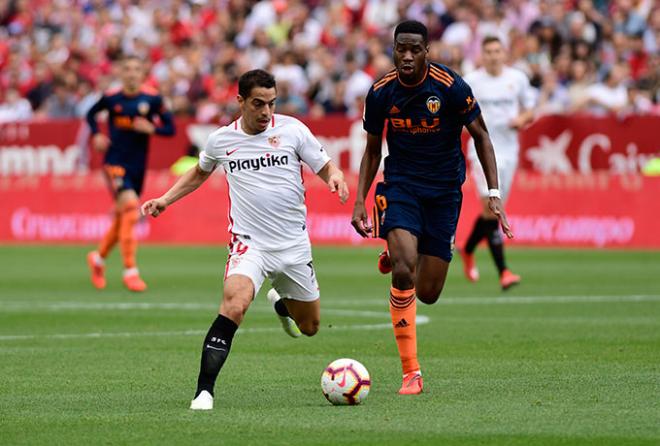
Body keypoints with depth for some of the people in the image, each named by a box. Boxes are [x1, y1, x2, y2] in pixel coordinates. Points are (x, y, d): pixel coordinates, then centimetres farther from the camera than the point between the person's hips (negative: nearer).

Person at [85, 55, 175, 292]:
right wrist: (96, 135, -2)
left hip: (138, 165, 3)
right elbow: (91, 114, 14)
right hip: (115, 163, -3)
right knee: (130, 207, -21)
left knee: (122, 218, 14)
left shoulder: (152, 99, -3)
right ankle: (130, 271, -16)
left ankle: (98, 258, 41)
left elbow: (170, 127, 1)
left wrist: (151, 128, -18)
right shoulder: (111, 98, -4)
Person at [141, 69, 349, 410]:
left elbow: (326, 167, 2)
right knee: (234, 305, -30)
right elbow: (200, 173, 22)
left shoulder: (292, 129, -3)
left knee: (310, 328, 17)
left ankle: (281, 303, 55)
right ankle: (204, 391, -30)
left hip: (294, 246, 2)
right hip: (249, 243, -2)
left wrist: (335, 177, -21)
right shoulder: (221, 140, 1)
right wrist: (165, 200, 12)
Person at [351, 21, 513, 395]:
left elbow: (481, 136, -2)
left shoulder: (451, 87, -13)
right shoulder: (381, 93, -5)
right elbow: (372, 150, 9)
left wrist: (494, 193, -10)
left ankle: (397, 258, 36)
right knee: (403, 272, -23)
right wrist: (360, 201, 0)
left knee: (427, 294, -1)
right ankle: (411, 373, -16)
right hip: (401, 186, 0)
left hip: (444, 191, 0)